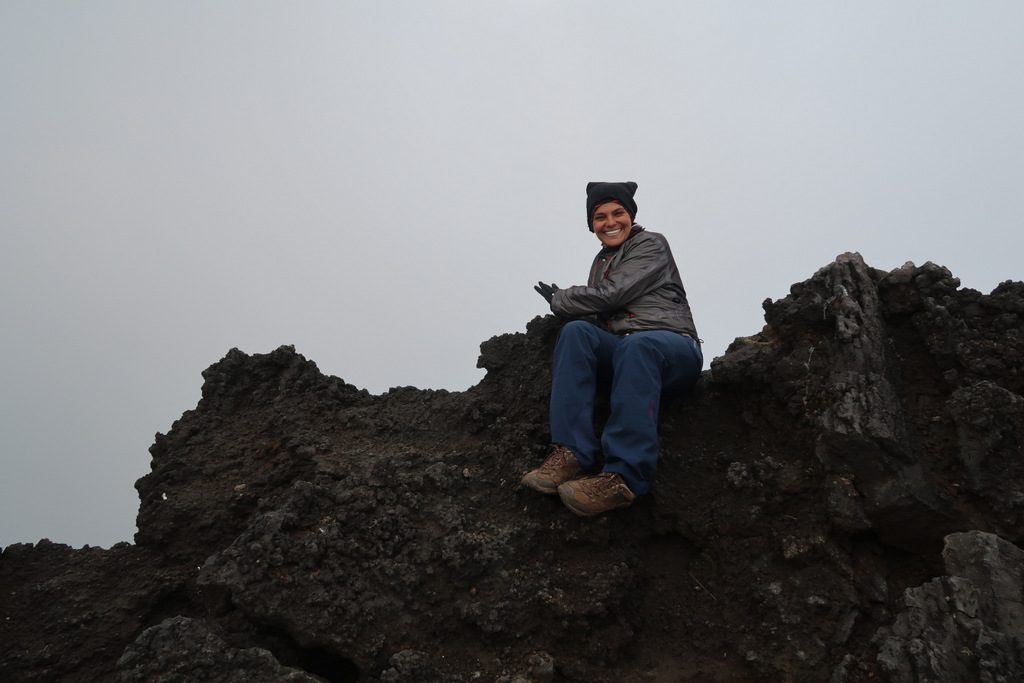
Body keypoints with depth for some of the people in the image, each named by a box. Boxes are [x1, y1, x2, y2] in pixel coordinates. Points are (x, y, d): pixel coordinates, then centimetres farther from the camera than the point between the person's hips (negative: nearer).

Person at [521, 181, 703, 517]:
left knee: (636, 344, -40)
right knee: (576, 331, -23)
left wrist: (558, 300, 1)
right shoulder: (602, 261, 25)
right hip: (621, 347, 6)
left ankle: (623, 475, -50)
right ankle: (571, 453, -35)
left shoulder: (651, 244, 4)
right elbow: (597, 314, 13)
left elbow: (612, 295, -10)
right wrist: (564, 301, -7)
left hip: (674, 346, -5)